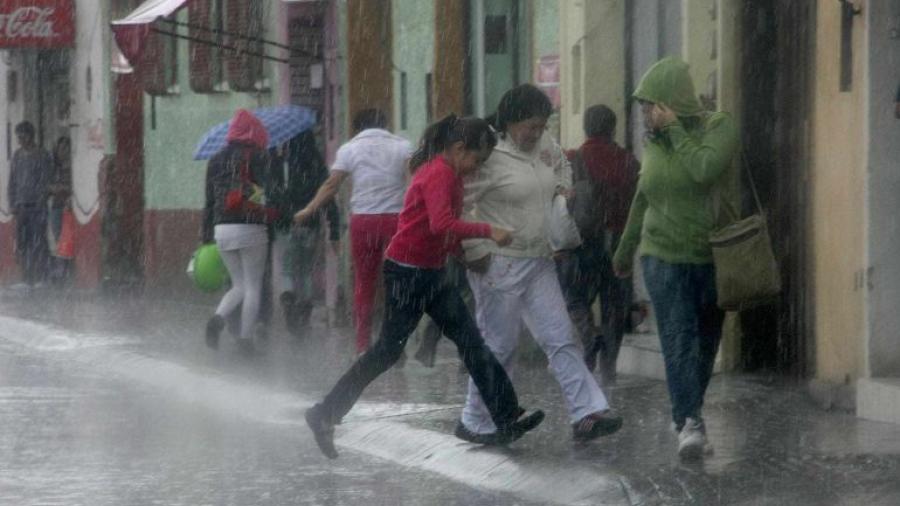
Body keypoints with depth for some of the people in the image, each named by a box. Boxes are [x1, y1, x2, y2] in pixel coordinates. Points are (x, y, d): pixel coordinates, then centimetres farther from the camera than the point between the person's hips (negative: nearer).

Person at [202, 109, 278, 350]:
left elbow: (209, 201, 13)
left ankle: (218, 317, -12)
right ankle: (246, 339, -2)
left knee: (239, 285, 15)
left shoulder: (215, 160, 12)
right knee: (253, 286, 4)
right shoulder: (256, 157, -4)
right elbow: (266, 192, -10)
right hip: (250, 228, -5)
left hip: (222, 228, 5)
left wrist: (206, 237, 15)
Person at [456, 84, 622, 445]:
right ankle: (475, 423, 14)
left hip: (539, 262, 8)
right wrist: (475, 252, -17)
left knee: (560, 339, 1)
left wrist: (562, 191, 13)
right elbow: (459, 204, -19)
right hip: (500, 264, -8)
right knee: (498, 346, 0)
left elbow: (562, 166, 30)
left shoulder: (543, 145, 6)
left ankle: (587, 414, -3)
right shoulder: (490, 155, -18)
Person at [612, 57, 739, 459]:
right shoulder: (653, 143, 7)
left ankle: (688, 416, 22)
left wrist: (674, 129, -18)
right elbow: (643, 197, 21)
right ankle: (690, 423, -21)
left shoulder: (719, 128, -6)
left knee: (705, 341, 7)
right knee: (678, 339, -14)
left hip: (711, 256, -2)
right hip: (665, 256, 2)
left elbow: (704, 168, -27)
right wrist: (626, 249, 30)